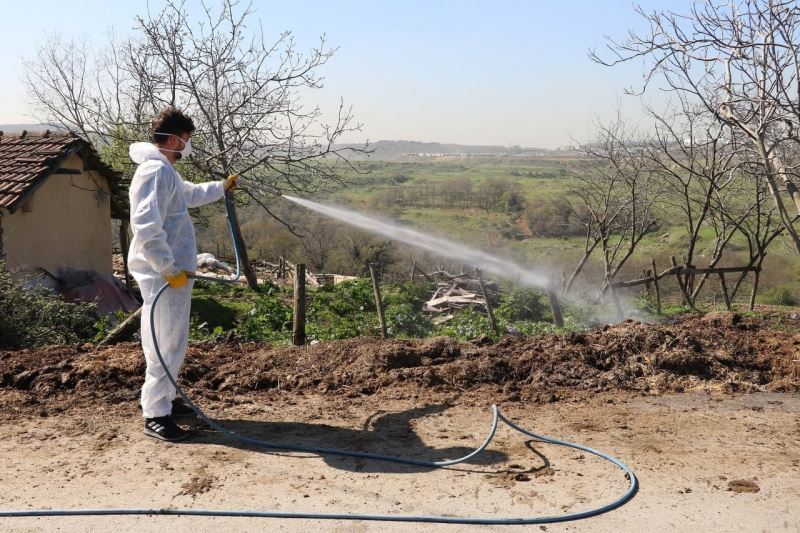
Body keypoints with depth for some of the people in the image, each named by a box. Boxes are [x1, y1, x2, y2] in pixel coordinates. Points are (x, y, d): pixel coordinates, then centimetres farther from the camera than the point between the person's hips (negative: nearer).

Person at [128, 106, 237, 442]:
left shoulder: (165, 170, 16)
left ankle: (164, 400, 32)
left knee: (170, 341, 20)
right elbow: (146, 228, -29)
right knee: (168, 345, -5)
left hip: (172, 271, 11)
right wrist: (169, 269, -26)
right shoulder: (156, 171, -19)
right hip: (164, 275, -11)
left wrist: (221, 187, 46)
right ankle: (155, 416, 3)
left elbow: (190, 194, 39)